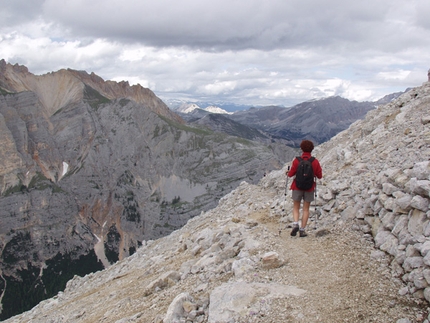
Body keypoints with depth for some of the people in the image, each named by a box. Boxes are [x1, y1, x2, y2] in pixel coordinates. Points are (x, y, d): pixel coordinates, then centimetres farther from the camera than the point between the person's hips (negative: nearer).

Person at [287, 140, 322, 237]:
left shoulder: (297, 160, -10)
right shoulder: (315, 161, -7)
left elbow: (291, 174, -8)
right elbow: (319, 176, -1)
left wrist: (288, 173, 15)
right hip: (309, 188, 1)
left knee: (296, 207, 14)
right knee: (306, 209, 10)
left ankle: (295, 224, -8)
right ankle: (302, 230, 9)